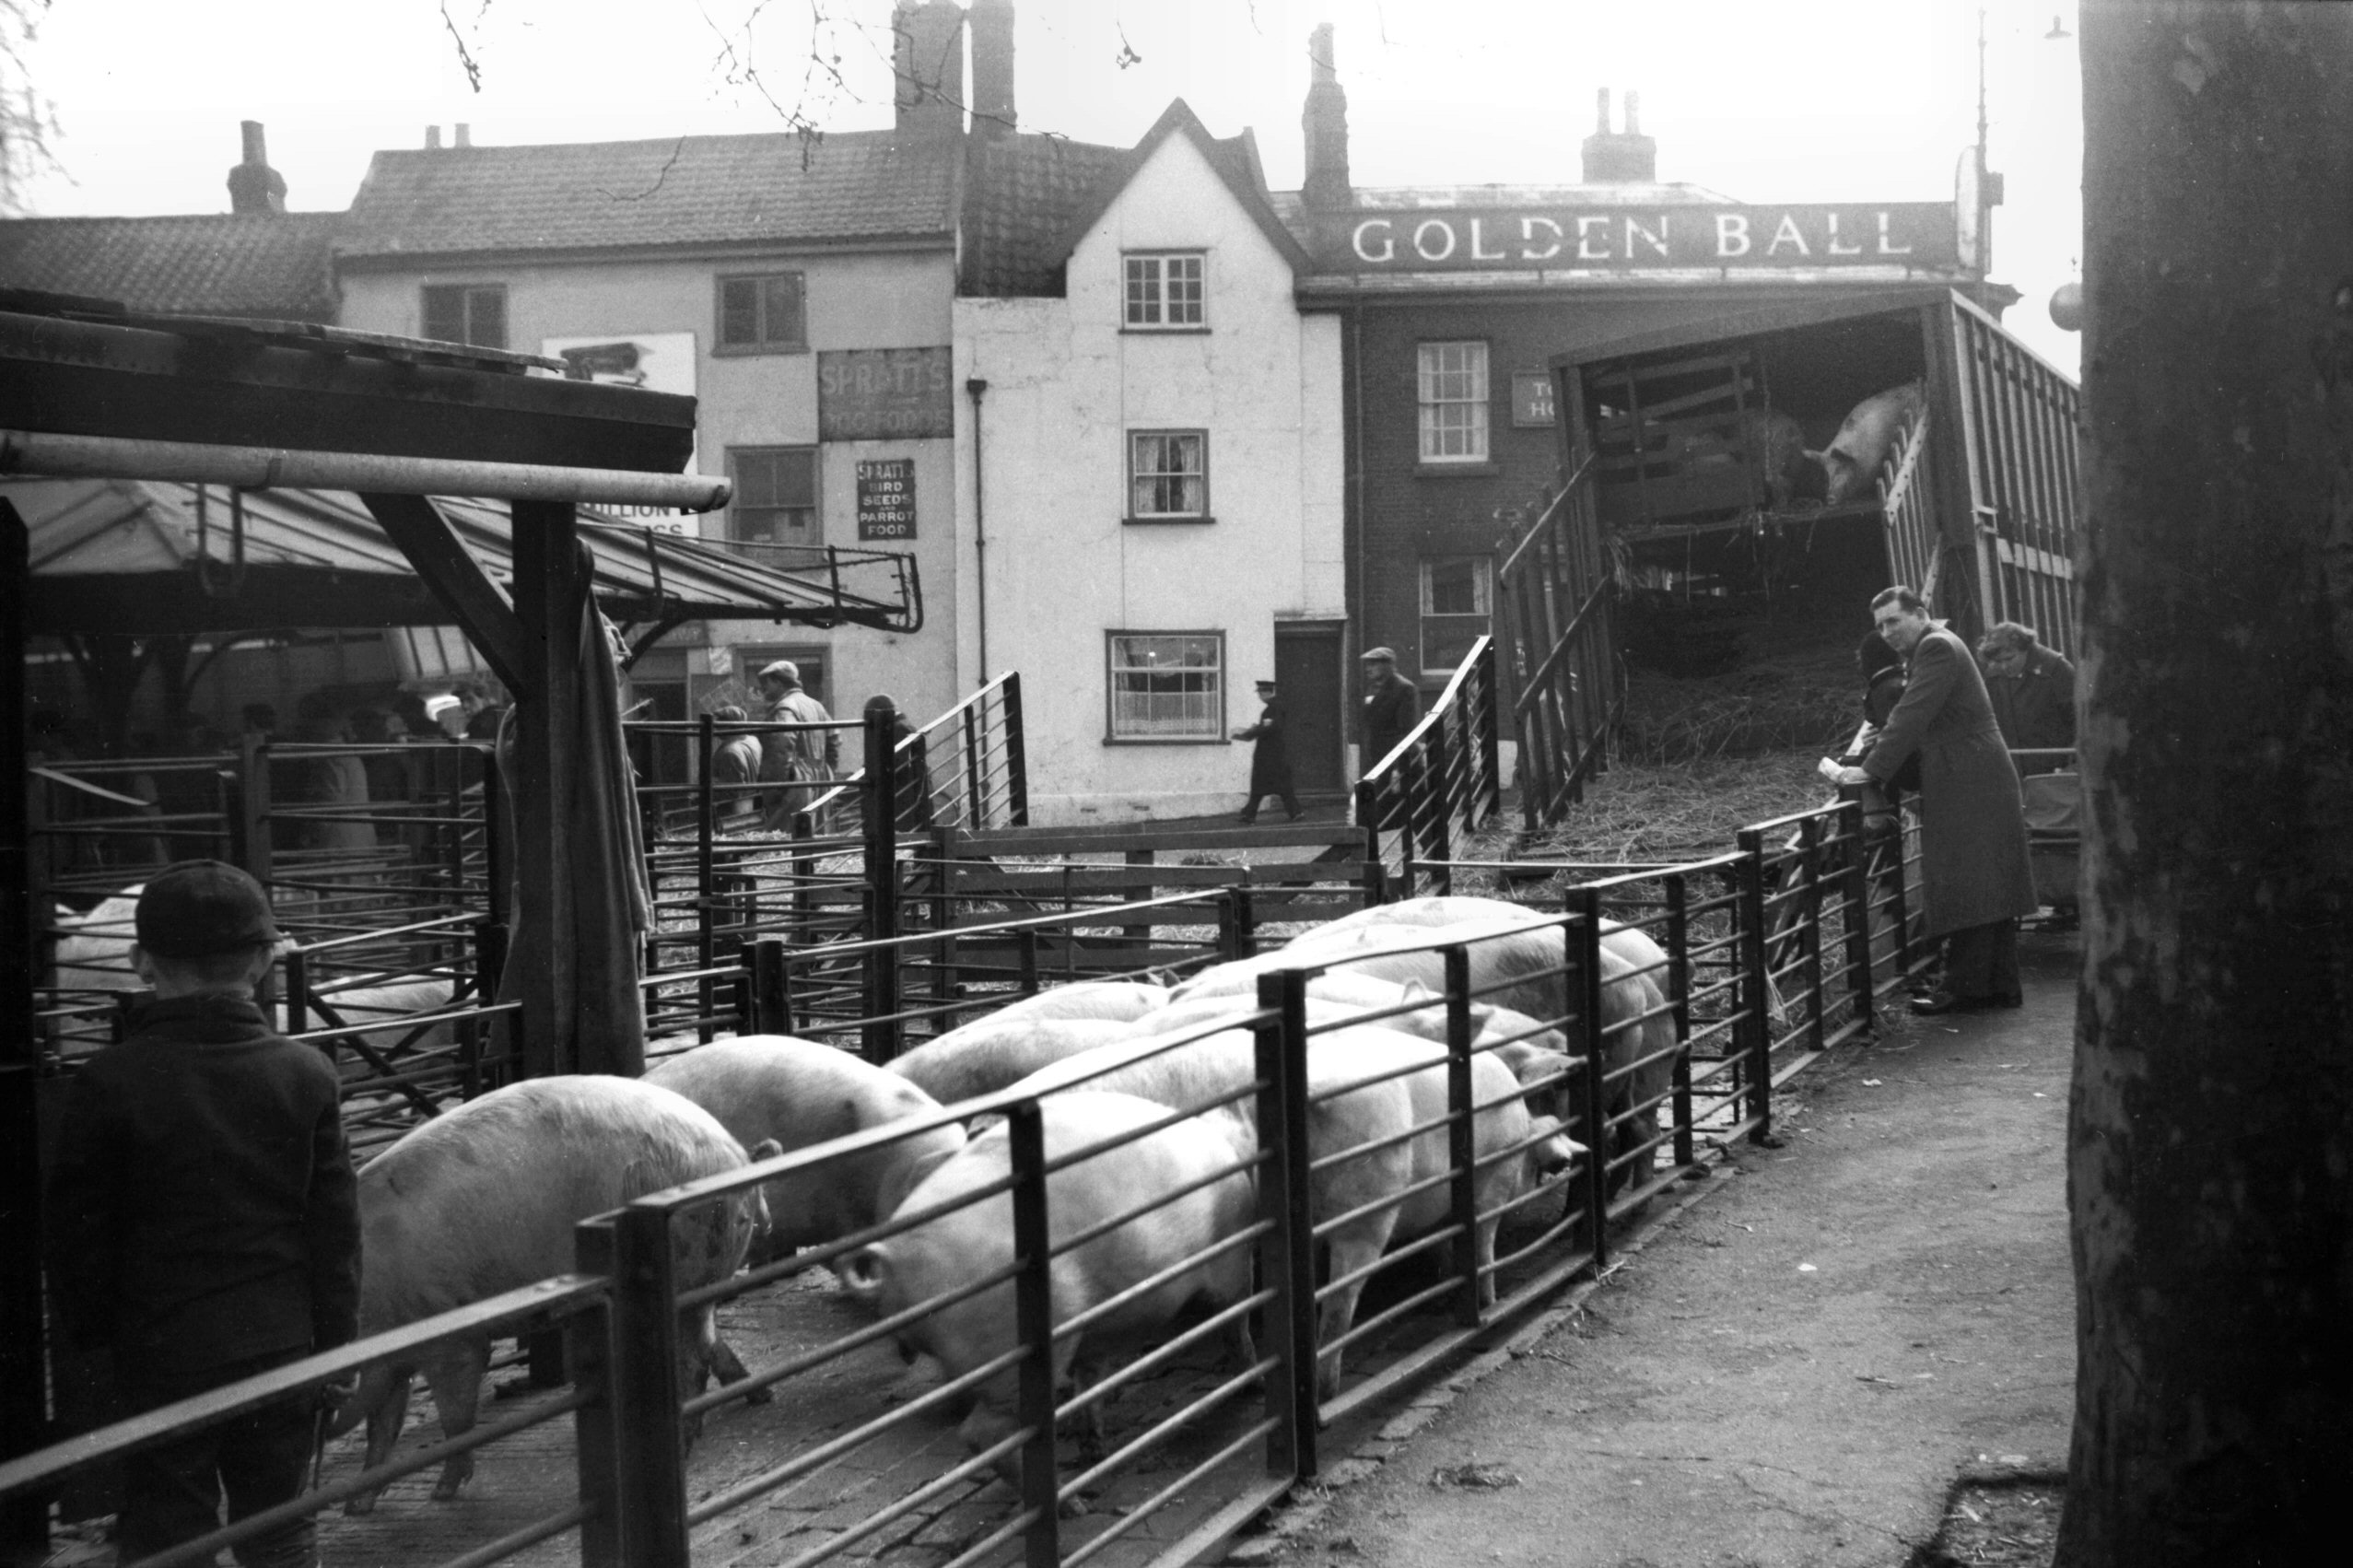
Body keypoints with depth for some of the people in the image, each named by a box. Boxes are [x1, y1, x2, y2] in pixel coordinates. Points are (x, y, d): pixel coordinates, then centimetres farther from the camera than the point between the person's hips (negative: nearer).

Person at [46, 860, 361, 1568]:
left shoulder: (108, 1083, -10)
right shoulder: (306, 1074, -3)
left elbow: (80, 1232, -4)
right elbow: (336, 1226, 0)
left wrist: (87, 1329, 11)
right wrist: (337, 1345, 9)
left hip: (164, 1351, -3)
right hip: (285, 1344, 3)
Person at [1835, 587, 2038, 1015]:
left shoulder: (1938, 647, -12)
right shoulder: (1930, 651, 20)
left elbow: (1912, 718, -20)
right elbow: (1917, 724, 21)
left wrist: (1872, 770, -20)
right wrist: (1876, 768, 13)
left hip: (1970, 785, -10)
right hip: (1963, 784, 10)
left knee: (1964, 887, -8)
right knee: (1986, 886, 11)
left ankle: (1966, 987, -7)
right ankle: (1999, 984, 15)